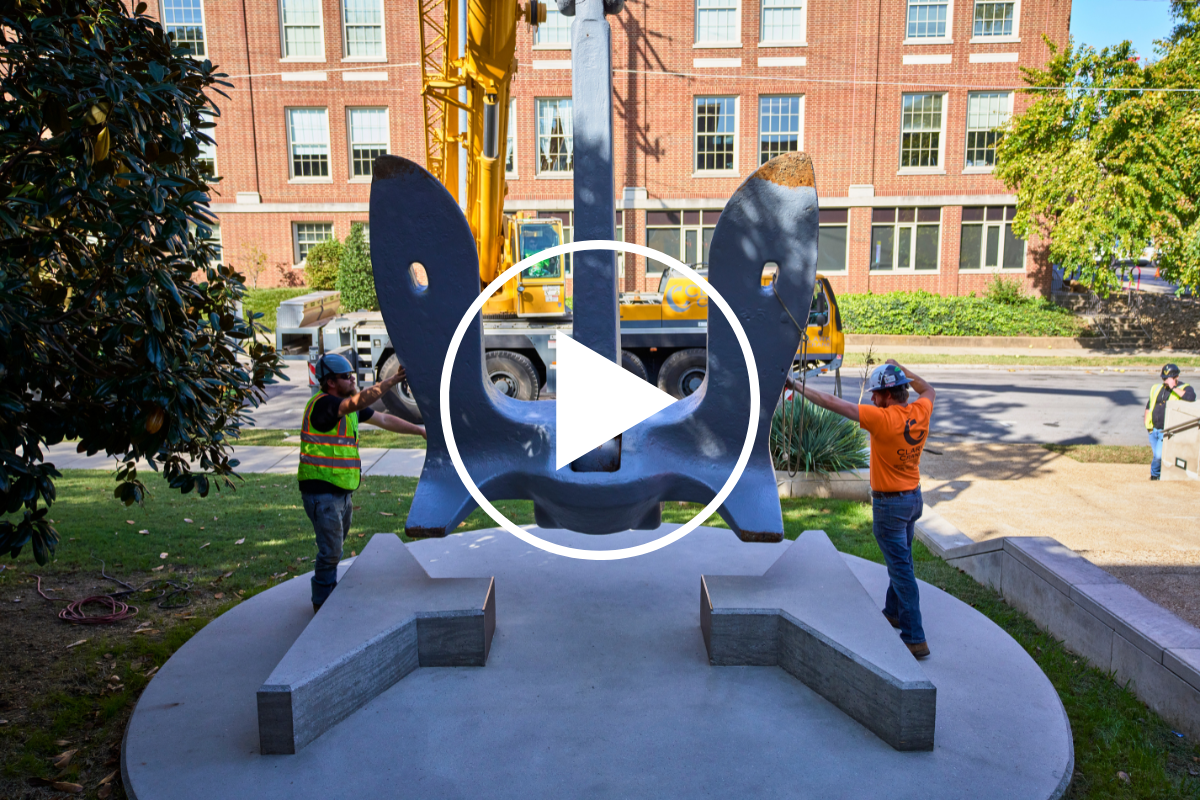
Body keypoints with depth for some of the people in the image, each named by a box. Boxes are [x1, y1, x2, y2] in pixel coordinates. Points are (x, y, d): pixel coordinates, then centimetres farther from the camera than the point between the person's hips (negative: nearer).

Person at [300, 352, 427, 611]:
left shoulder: (348, 405, 10)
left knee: (336, 545, 21)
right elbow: (360, 401, -34)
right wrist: (394, 379, -37)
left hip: (342, 490, 9)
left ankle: (330, 594, 38)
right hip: (321, 490, -9)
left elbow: (384, 419, 15)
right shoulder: (322, 404, -18)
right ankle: (322, 604, 14)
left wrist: (419, 429, 14)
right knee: (330, 551, -2)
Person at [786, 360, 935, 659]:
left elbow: (833, 403, -23)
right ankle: (894, 612, 43)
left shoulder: (883, 419, -25)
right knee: (901, 560, 24)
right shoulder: (921, 412, -5)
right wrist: (901, 369, 15)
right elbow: (928, 389, 21)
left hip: (889, 504, -8)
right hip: (914, 497, 8)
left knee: (901, 569, -2)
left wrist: (796, 385, -15)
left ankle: (915, 639, 4)